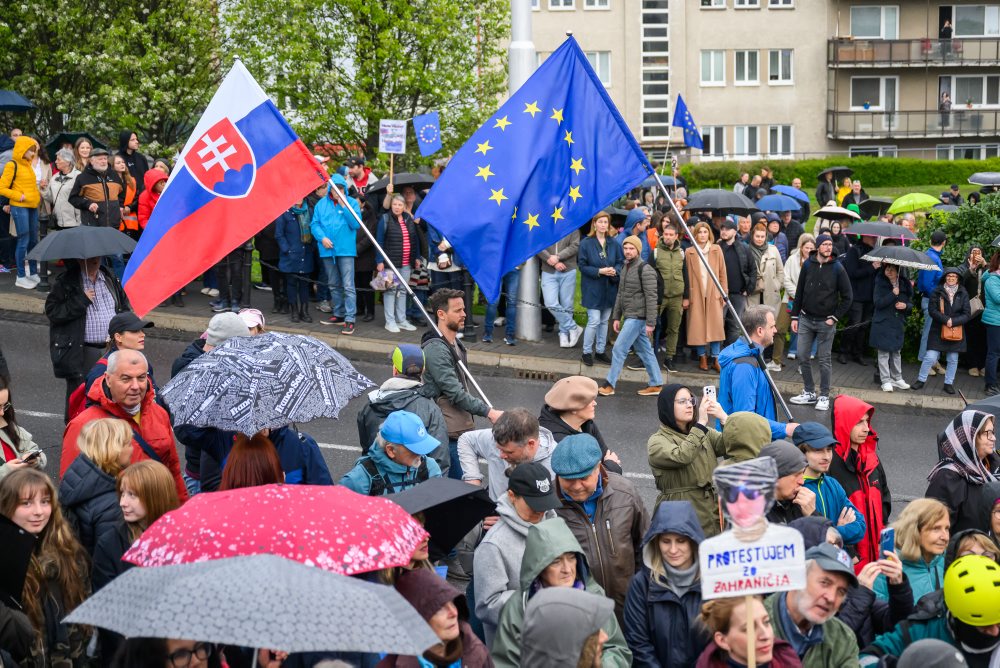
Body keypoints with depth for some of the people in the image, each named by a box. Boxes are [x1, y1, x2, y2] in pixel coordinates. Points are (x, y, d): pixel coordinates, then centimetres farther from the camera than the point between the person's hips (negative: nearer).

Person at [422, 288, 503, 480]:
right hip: (449, 433, -10)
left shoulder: (456, 343, 15)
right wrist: (489, 412, -21)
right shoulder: (435, 349, -18)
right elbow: (455, 393, -22)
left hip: (463, 427, 10)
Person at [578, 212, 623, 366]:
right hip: (592, 289, -5)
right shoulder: (586, 243, -9)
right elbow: (582, 265, -9)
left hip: (609, 288, 5)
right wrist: (599, 271, -19)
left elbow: (621, 262, 8)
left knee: (604, 321, 13)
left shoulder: (613, 244, 4)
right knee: (594, 321, -8)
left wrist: (615, 271, -13)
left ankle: (600, 351, 24)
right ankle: (587, 352, 6)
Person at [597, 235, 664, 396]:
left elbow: (651, 298, -17)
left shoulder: (645, 270, -14)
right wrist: (616, 317, 16)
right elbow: (621, 295, 20)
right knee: (645, 351, 12)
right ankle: (656, 384, 18)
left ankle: (609, 385, -3)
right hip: (629, 317, 9)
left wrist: (650, 322, -20)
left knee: (619, 349, -8)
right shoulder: (625, 268, 14)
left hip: (637, 317, -9)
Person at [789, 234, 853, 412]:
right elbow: (799, 292, 9)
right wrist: (795, 316, 6)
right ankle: (809, 393, 16)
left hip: (826, 322, -3)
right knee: (803, 357, 3)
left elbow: (847, 297, -1)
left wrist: (834, 318, -7)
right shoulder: (807, 265, 3)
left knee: (824, 360, 1)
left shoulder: (837, 268, -5)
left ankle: (824, 396, 9)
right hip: (806, 319, 3)